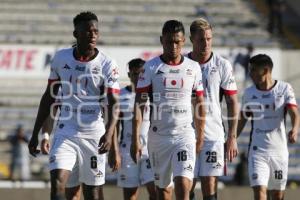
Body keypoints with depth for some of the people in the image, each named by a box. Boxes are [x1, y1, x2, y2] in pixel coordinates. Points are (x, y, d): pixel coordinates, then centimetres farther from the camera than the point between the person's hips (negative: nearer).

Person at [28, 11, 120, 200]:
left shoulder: (107, 64, -4)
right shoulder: (61, 58, 3)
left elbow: (114, 103, -10)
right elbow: (49, 97, 12)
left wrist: (109, 133, -28)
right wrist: (35, 134, 12)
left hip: (94, 134, -1)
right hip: (66, 132, 1)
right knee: (57, 183, -17)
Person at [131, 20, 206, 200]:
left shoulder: (193, 68, 4)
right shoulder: (151, 67, -1)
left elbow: (200, 105, 11)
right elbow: (139, 104, -3)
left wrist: (201, 138, 10)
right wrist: (136, 138, -10)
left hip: (185, 134, -1)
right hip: (158, 136, 1)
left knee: (183, 185, -17)